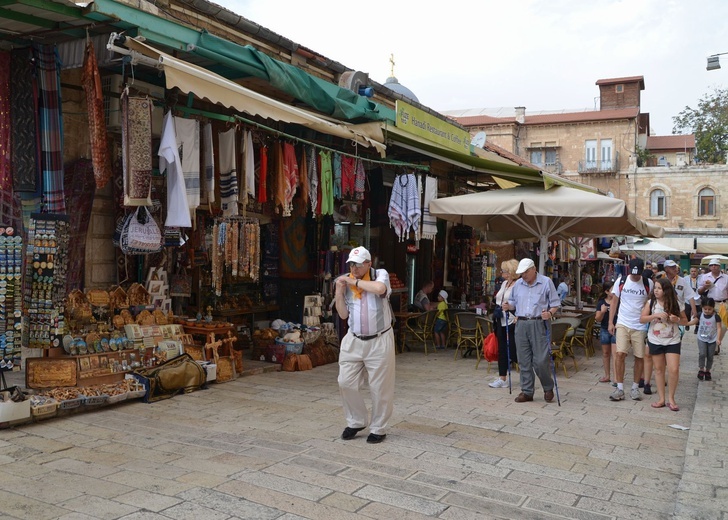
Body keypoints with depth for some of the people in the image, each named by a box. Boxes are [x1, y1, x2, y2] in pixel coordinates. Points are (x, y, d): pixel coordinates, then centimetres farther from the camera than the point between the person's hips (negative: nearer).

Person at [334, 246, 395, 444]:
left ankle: (378, 428, 20)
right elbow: (343, 315, 7)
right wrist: (339, 292, -6)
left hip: (379, 341, -4)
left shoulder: (380, 274, -6)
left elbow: (379, 288, -32)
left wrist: (355, 281, -20)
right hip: (353, 341, 4)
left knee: (380, 388, 4)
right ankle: (356, 422, 24)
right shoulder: (346, 282, 4)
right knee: (346, 383, 3)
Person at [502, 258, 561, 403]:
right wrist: (508, 306, -2)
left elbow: (555, 303, 0)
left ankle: (548, 388, 18)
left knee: (540, 360, -6)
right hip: (521, 324, 4)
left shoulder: (546, 282, 0)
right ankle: (527, 391, 15)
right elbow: (513, 302, 20)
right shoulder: (518, 284, 13)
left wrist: (550, 313, -19)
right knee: (524, 360, 6)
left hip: (539, 324, -4)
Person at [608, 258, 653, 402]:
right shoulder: (621, 281, 0)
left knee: (640, 356, 5)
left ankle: (635, 387, 20)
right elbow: (614, 302, 5)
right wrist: (611, 322, 1)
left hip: (640, 326, 0)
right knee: (620, 354, -10)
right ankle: (620, 388, -1)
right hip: (623, 324, 0)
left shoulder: (648, 284, -2)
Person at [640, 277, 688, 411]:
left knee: (674, 370, -9)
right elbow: (642, 319, -9)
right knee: (659, 369, 9)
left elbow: (685, 320, 6)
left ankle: (671, 399, 9)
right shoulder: (650, 303, -3)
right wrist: (656, 315, -23)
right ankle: (661, 399, 18)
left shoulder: (676, 304, -4)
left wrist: (677, 320, -16)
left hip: (672, 341, -1)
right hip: (655, 341, 1)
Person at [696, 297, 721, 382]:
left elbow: (719, 328, -9)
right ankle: (701, 370, 1)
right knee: (702, 354, -14)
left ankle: (707, 371, 24)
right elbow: (696, 322, 10)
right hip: (701, 339, 0)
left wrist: (718, 338, -17)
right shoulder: (700, 315, -4)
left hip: (712, 340, 0)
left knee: (710, 356, 7)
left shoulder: (716, 317, -10)